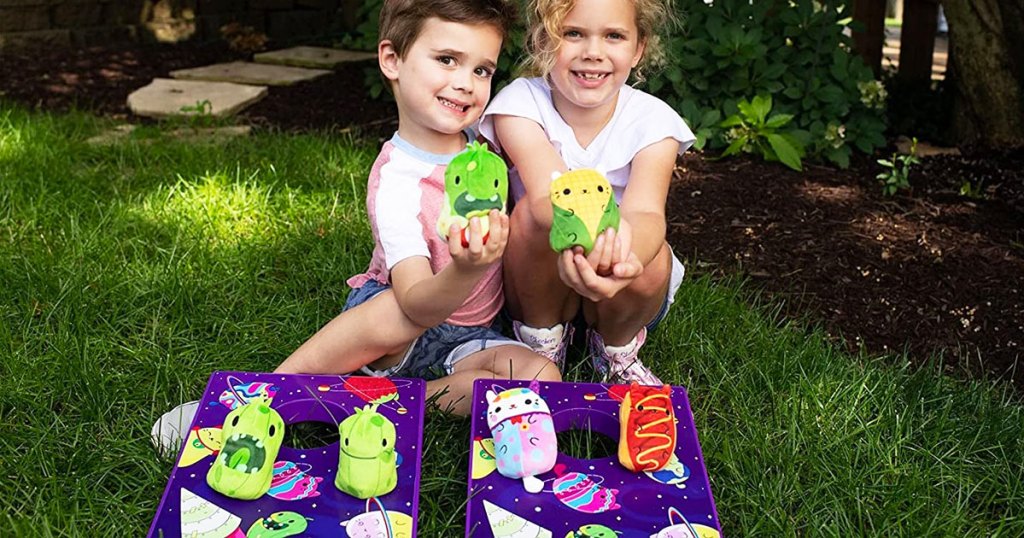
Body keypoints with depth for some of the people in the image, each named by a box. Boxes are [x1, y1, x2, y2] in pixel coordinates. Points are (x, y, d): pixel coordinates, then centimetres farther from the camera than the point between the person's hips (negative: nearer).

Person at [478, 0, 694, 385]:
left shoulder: (653, 121, -15)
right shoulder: (522, 103, -17)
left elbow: (646, 212, -35)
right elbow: (549, 194, -37)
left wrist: (624, 259, -61)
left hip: (622, 295, 1)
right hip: (539, 288, -1)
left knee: (652, 261, -33)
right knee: (532, 215, -31)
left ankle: (616, 348, 1)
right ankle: (541, 342, -5)